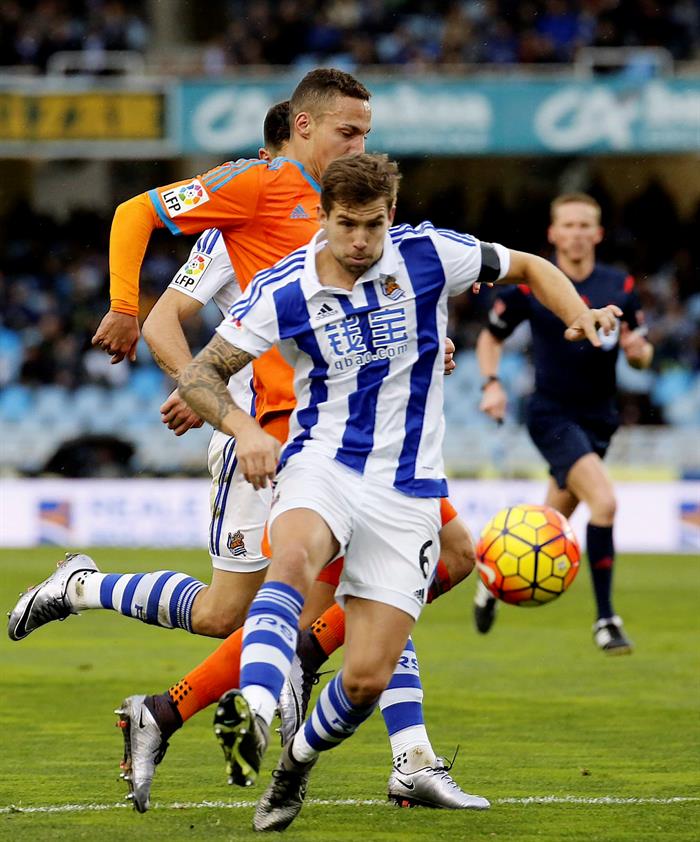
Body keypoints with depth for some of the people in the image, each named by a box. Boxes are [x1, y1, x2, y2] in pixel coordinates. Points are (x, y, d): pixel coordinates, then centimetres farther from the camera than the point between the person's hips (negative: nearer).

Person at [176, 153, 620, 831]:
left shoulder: (426, 255, -6)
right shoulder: (283, 291, -7)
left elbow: (528, 268, 9)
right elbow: (199, 375, -4)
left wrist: (582, 317, -10)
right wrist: (242, 425, -24)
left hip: (406, 491, 1)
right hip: (320, 466, -1)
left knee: (368, 678, -6)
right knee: (294, 556, -39)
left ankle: (298, 762, 25)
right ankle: (252, 710, -58)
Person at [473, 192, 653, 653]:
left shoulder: (620, 287, 2)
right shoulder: (529, 285, -5)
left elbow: (643, 355, 9)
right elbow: (491, 337, 8)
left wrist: (638, 350, -15)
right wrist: (492, 383, -7)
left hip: (599, 419, 5)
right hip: (552, 415, -5)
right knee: (604, 501, -26)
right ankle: (605, 619, -18)